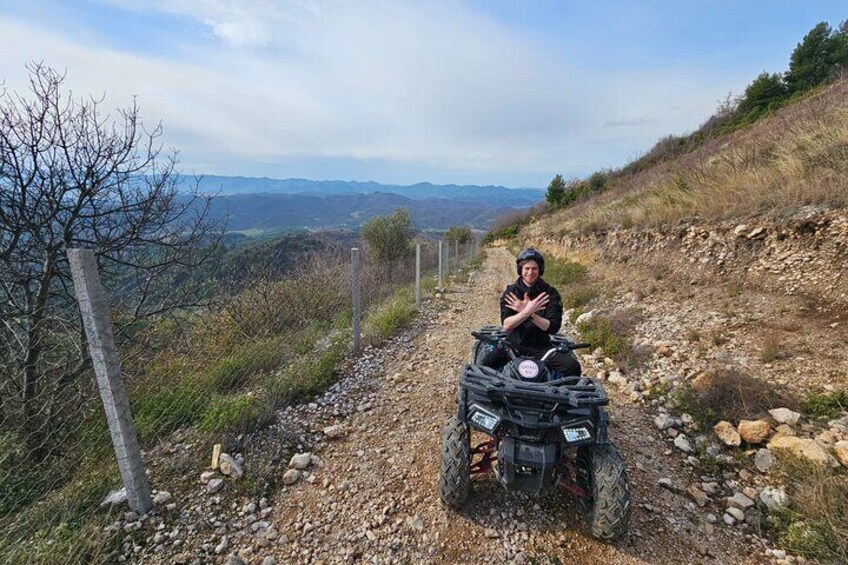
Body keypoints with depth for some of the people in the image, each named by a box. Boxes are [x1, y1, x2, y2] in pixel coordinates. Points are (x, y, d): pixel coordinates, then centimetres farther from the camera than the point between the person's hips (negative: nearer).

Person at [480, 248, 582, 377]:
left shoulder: (550, 293, -1)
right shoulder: (510, 292, 0)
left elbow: (553, 327, -9)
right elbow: (506, 325, -11)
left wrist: (530, 314, -24)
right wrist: (527, 311, -28)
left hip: (541, 347, 1)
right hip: (514, 344, -1)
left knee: (573, 366, -21)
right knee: (487, 364, -26)